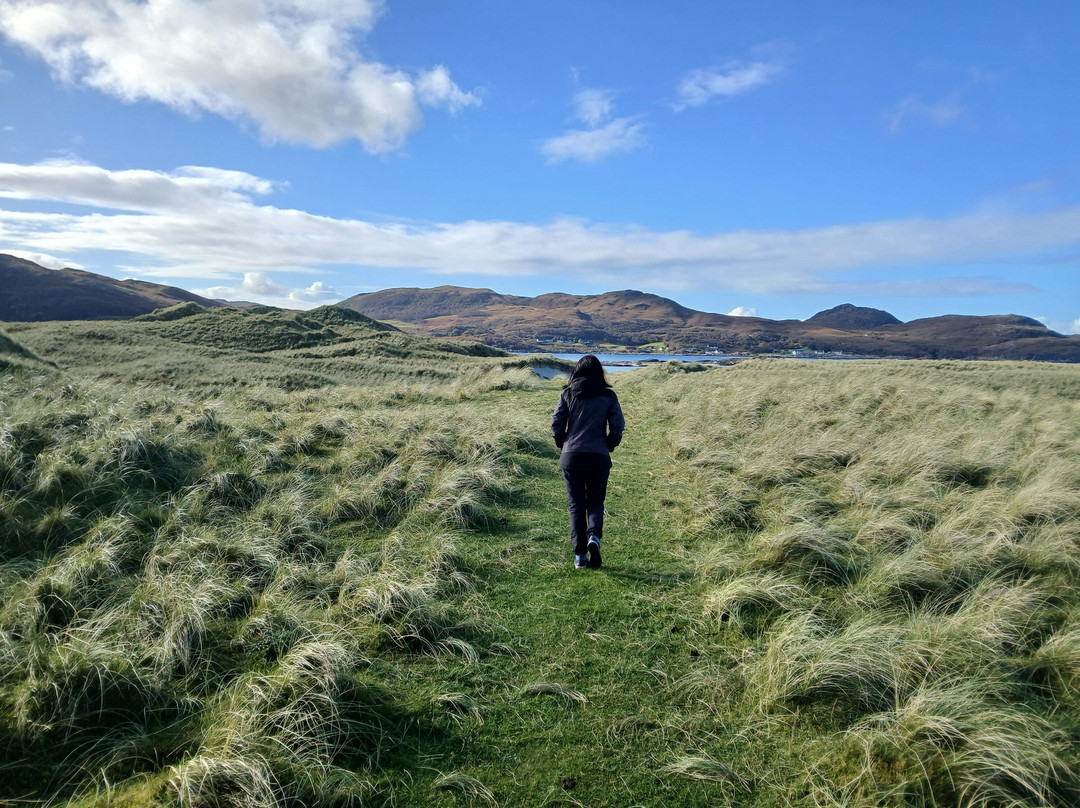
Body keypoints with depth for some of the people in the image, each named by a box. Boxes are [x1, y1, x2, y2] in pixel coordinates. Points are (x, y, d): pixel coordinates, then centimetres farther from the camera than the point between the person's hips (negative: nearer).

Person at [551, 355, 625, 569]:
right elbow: (618, 426, -3)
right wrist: (609, 446, 12)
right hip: (599, 457, 0)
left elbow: (556, 423, -1)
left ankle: (580, 555, 5)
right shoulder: (609, 396, 1)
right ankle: (594, 536, -14)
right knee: (596, 503, 14)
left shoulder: (568, 394, 2)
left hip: (571, 457, 0)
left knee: (576, 505, 9)